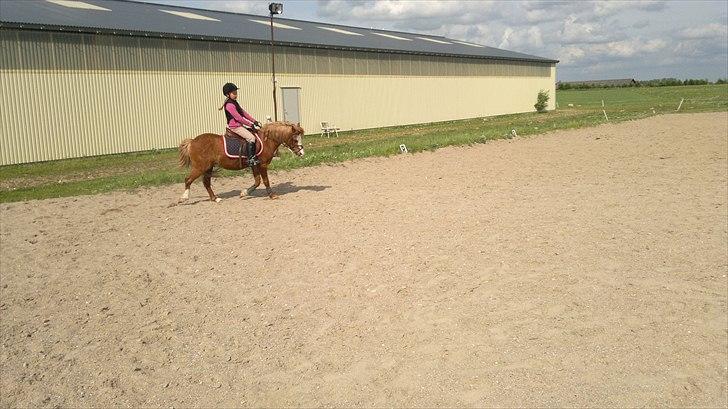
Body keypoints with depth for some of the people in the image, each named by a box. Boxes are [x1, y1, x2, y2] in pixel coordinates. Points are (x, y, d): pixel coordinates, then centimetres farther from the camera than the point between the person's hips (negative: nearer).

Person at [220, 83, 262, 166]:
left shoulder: (234, 102, 15)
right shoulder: (229, 105, -18)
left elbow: (244, 113, 13)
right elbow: (239, 118, -22)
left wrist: (254, 121, 4)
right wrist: (251, 125, -18)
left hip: (239, 125, 11)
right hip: (234, 126, -11)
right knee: (251, 137, -21)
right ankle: (251, 159, -25)